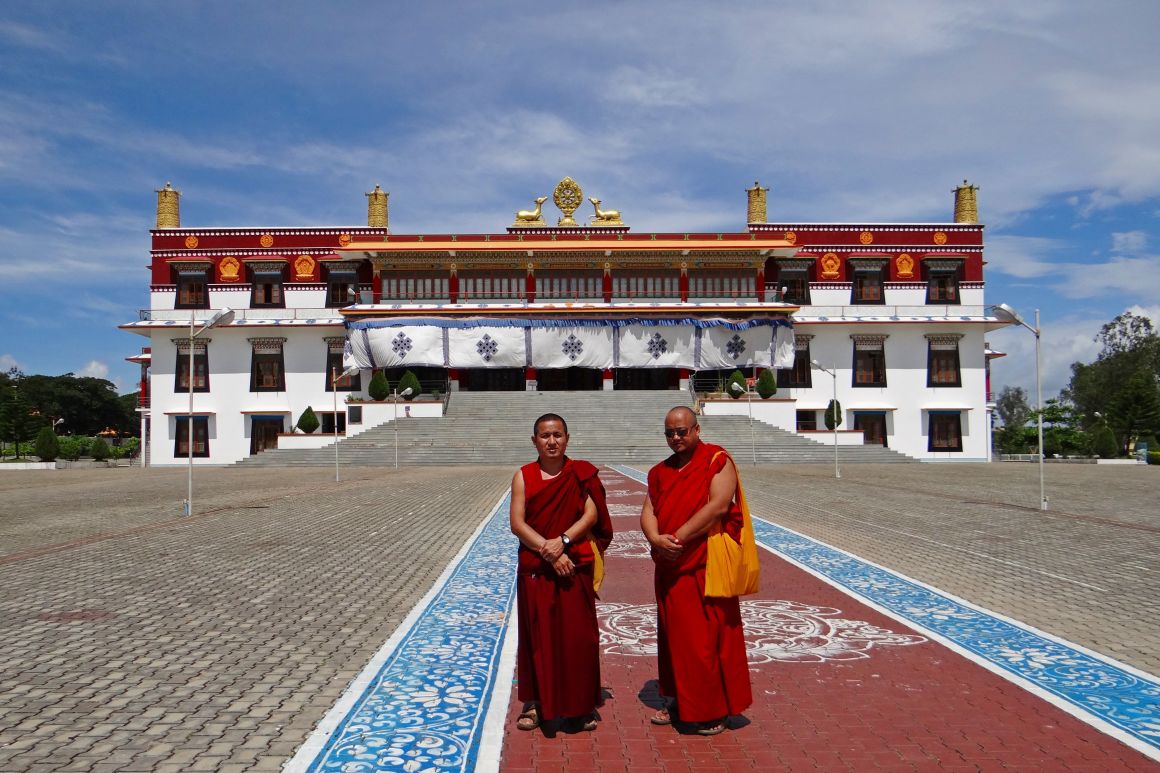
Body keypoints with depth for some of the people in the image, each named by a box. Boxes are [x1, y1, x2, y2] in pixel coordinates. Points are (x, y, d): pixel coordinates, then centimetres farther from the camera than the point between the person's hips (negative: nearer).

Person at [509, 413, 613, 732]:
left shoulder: (582, 473, 1)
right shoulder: (523, 476, 1)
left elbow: (592, 515, -7)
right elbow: (517, 523, -6)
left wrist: (563, 541, -20)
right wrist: (548, 551, -16)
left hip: (576, 567, 0)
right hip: (535, 569, 0)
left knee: (578, 636, 4)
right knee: (537, 635, 7)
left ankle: (580, 705, 19)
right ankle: (536, 702, 22)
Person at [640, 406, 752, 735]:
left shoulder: (718, 461, -5)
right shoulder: (660, 471, 13)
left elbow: (718, 505, -19)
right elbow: (648, 512, 6)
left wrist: (678, 538, -20)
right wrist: (656, 539, -16)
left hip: (707, 565, -6)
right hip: (669, 567, 6)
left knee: (708, 637, 0)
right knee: (674, 636, 13)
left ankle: (715, 710, 14)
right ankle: (680, 701, 28)